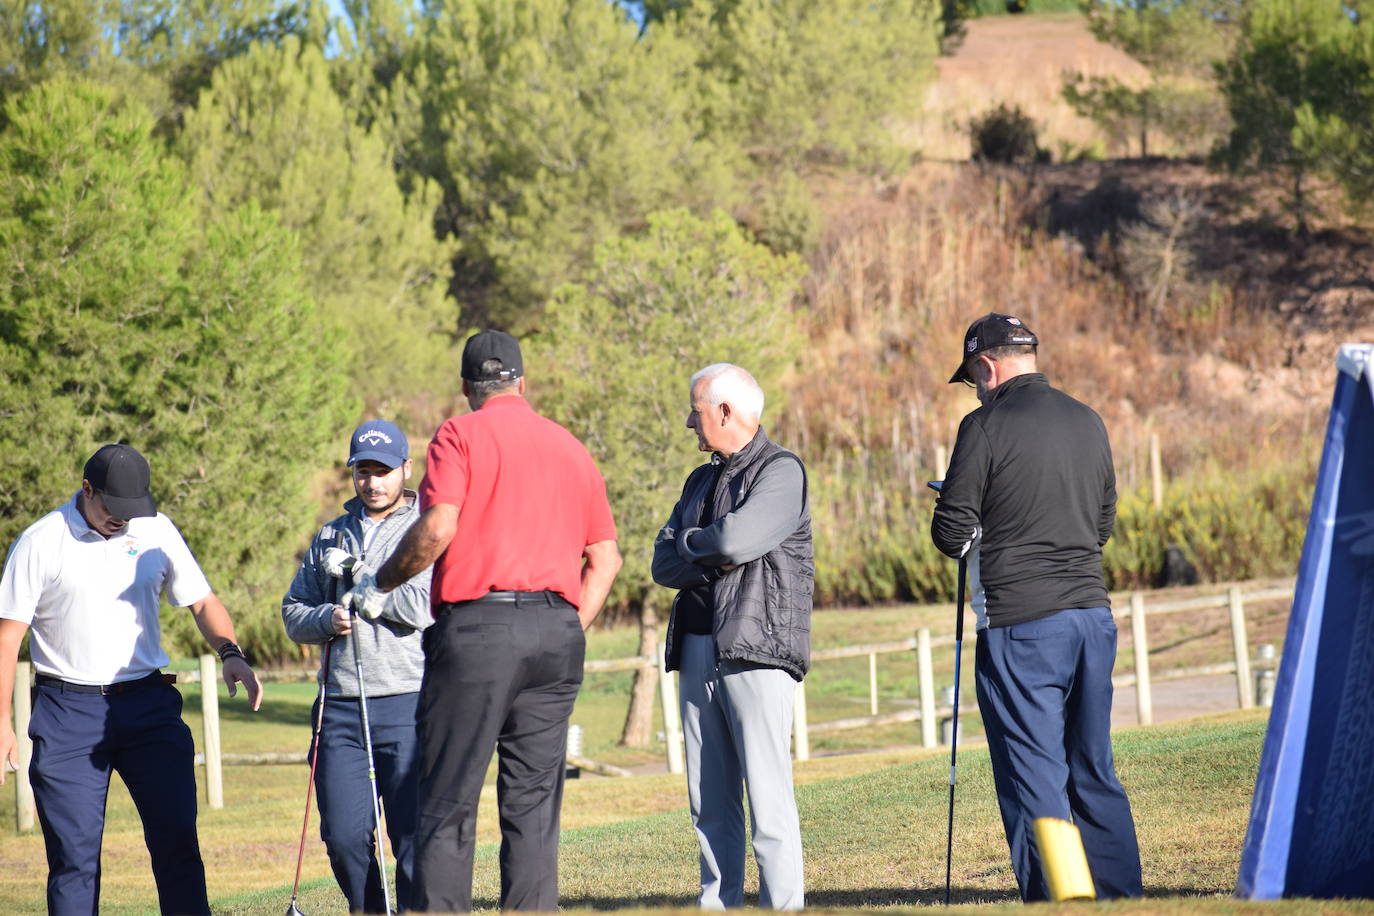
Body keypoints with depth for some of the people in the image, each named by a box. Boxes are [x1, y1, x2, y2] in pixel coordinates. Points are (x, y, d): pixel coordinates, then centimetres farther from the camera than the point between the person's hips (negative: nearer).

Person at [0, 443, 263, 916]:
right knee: (73, 850, -3)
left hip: (147, 702, 2)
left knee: (177, 836, -7)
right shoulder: (41, 543, -2)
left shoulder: (156, 531, 7)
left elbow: (202, 602, 12)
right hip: (68, 710, -2)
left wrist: (230, 653, -8)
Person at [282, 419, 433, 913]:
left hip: (408, 706, -5)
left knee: (414, 835, -9)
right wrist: (326, 619, -1)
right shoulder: (331, 538, 21)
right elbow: (293, 612, 21)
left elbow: (426, 607, -12)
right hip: (341, 707, 5)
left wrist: (361, 583, -4)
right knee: (345, 835, 1)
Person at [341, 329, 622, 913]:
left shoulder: (460, 436, 0)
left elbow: (438, 529, -14)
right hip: (557, 630, 5)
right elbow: (605, 558, 15)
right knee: (533, 804, 6)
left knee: (447, 803, -3)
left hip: (478, 627, -5)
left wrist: (379, 585, -2)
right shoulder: (571, 448, 17)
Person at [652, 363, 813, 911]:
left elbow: (736, 538, -17)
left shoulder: (781, 471, -2)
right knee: (710, 804, 6)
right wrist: (713, 558, -6)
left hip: (756, 651, -7)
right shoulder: (701, 480, 22)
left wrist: (690, 542, 3)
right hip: (698, 653, 7)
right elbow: (663, 563, 13)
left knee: (767, 798, -11)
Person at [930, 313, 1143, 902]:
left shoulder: (986, 427, -8)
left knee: (1034, 778, -2)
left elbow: (952, 535, -7)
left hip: (1022, 624, -6)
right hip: (1093, 613, 6)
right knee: (1095, 772, 13)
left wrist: (978, 528, 14)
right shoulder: (1088, 422, 11)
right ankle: (1121, 899, 14)